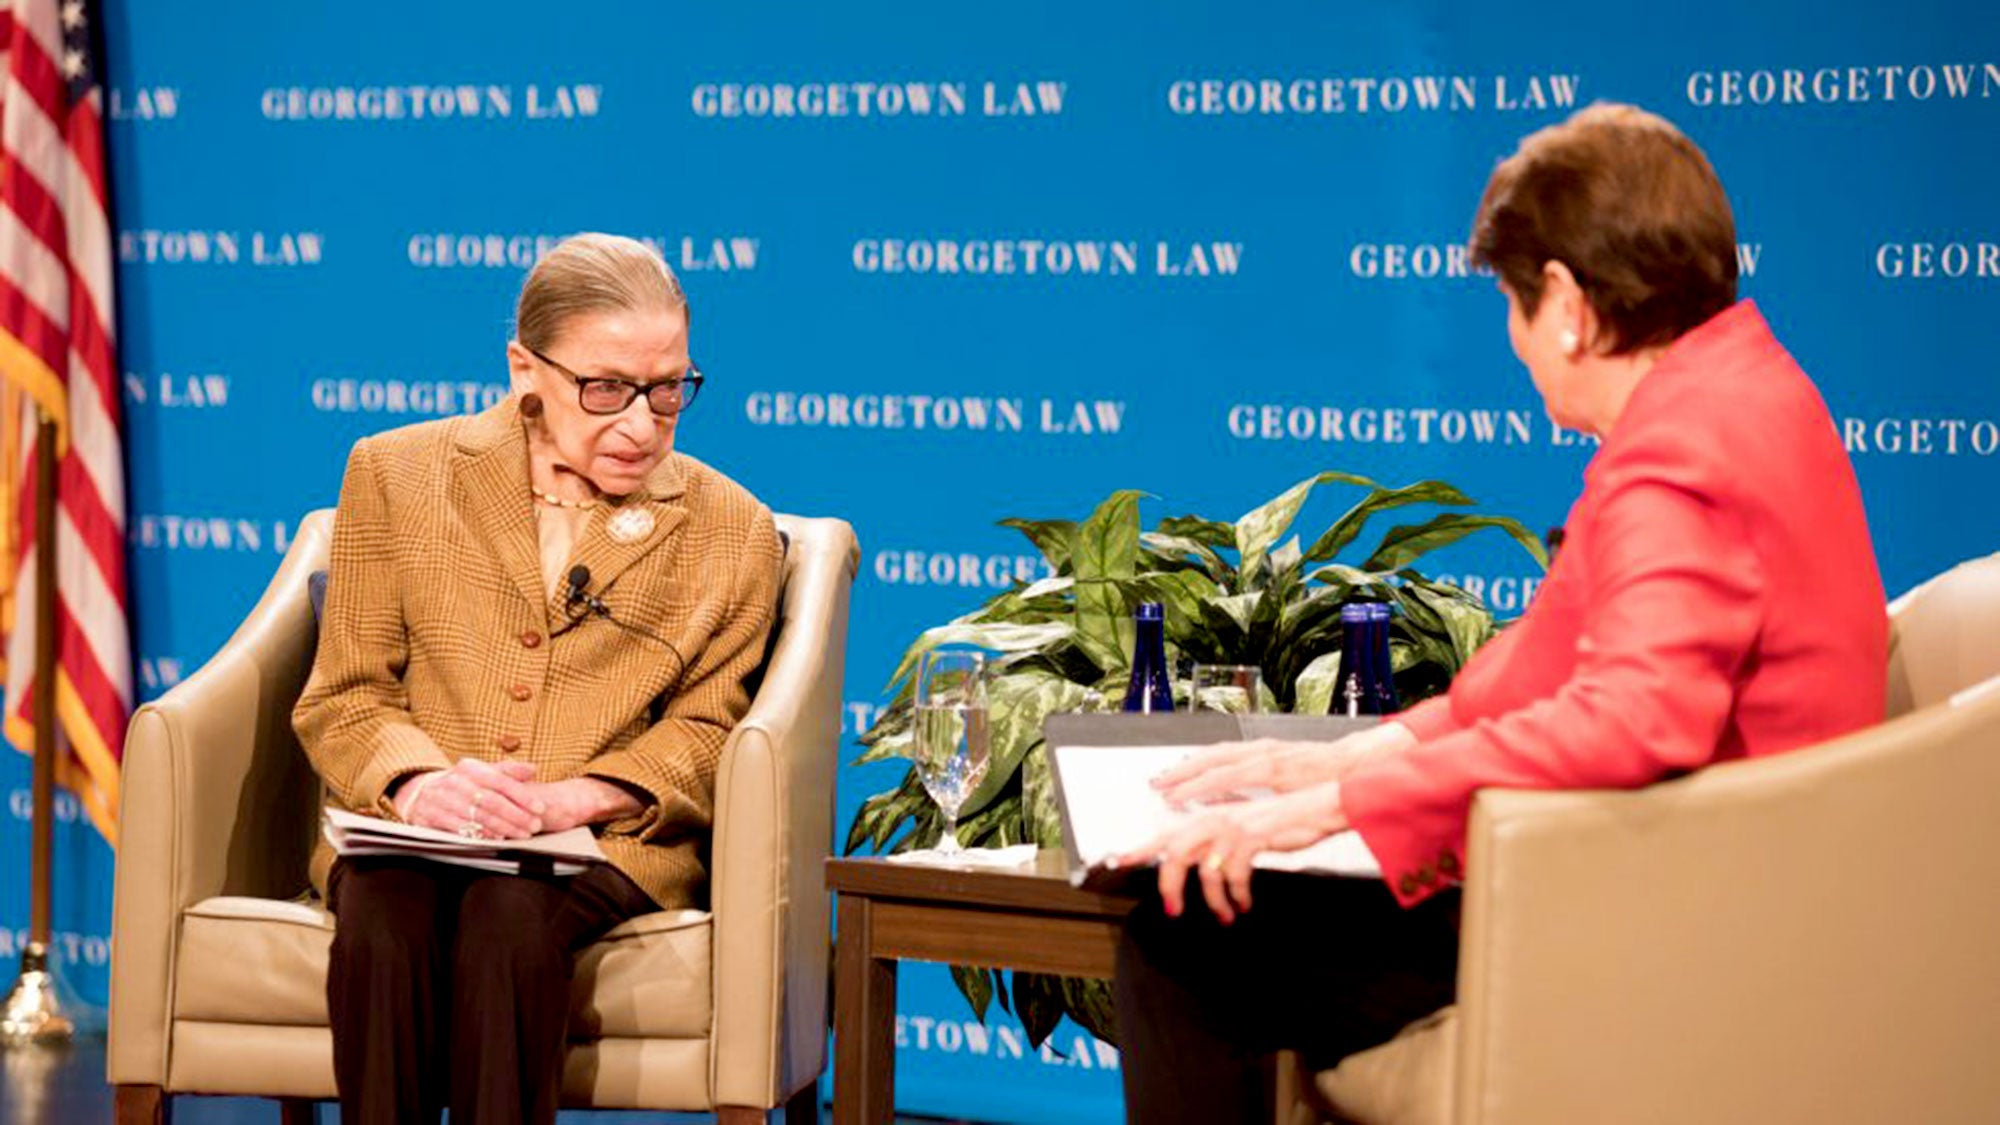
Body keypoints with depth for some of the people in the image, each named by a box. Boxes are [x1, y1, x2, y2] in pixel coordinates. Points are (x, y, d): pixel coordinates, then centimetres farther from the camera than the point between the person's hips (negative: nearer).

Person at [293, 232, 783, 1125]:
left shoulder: (731, 531, 11)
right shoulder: (398, 475, 10)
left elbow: (703, 732, 9)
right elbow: (343, 699, 9)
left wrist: (570, 799, -11)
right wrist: (418, 780, -14)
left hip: (609, 841, -1)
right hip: (407, 829, 1)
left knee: (510, 915, -35)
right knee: (383, 914, -34)